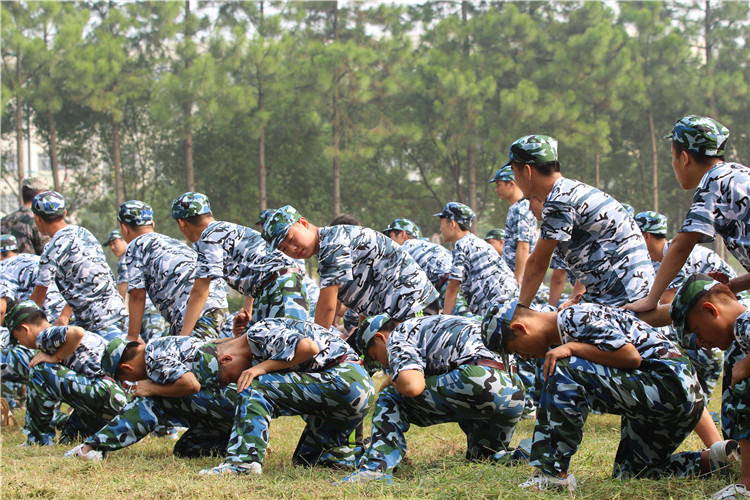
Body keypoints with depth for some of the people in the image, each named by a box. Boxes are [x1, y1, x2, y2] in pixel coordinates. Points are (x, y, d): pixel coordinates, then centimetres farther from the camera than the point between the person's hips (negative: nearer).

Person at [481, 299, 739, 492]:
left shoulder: (578, 317, -14)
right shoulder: (568, 321, 17)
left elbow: (631, 356, -22)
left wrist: (571, 348, -18)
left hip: (669, 385, -11)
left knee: (562, 371, -22)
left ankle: (553, 473, -19)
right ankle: (713, 460, 14)